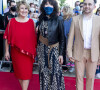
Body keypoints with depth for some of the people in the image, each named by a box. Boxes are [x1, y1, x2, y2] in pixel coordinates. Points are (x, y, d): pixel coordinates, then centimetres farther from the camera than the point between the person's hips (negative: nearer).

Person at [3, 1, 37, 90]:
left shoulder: (31, 22, -2)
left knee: (26, 72, 1)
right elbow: (7, 37, -1)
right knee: (19, 71, 12)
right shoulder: (12, 22, -4)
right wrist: (7, 51, -1)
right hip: (16, 52, 1)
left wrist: (35, 50, 1)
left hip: (28, 51, 0)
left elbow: (34, 37, 3)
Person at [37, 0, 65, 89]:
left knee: (55, 72, 0)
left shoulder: (58, 19, -10)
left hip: (54, 49, -3)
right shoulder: (41, 18, 1)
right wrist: (37, 48, 7)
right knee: (43, 71, 10)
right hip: (42, 49, 3)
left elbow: (62, 38, -7)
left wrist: (61, 54, -9)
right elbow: (38, 33, 10)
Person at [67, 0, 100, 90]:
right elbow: (71, 37, 1)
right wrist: (69, 52, -3)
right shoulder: (75, 19, -1)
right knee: (79, 77, 10)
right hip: (79, 53, 0)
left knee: (90, 77, 11)